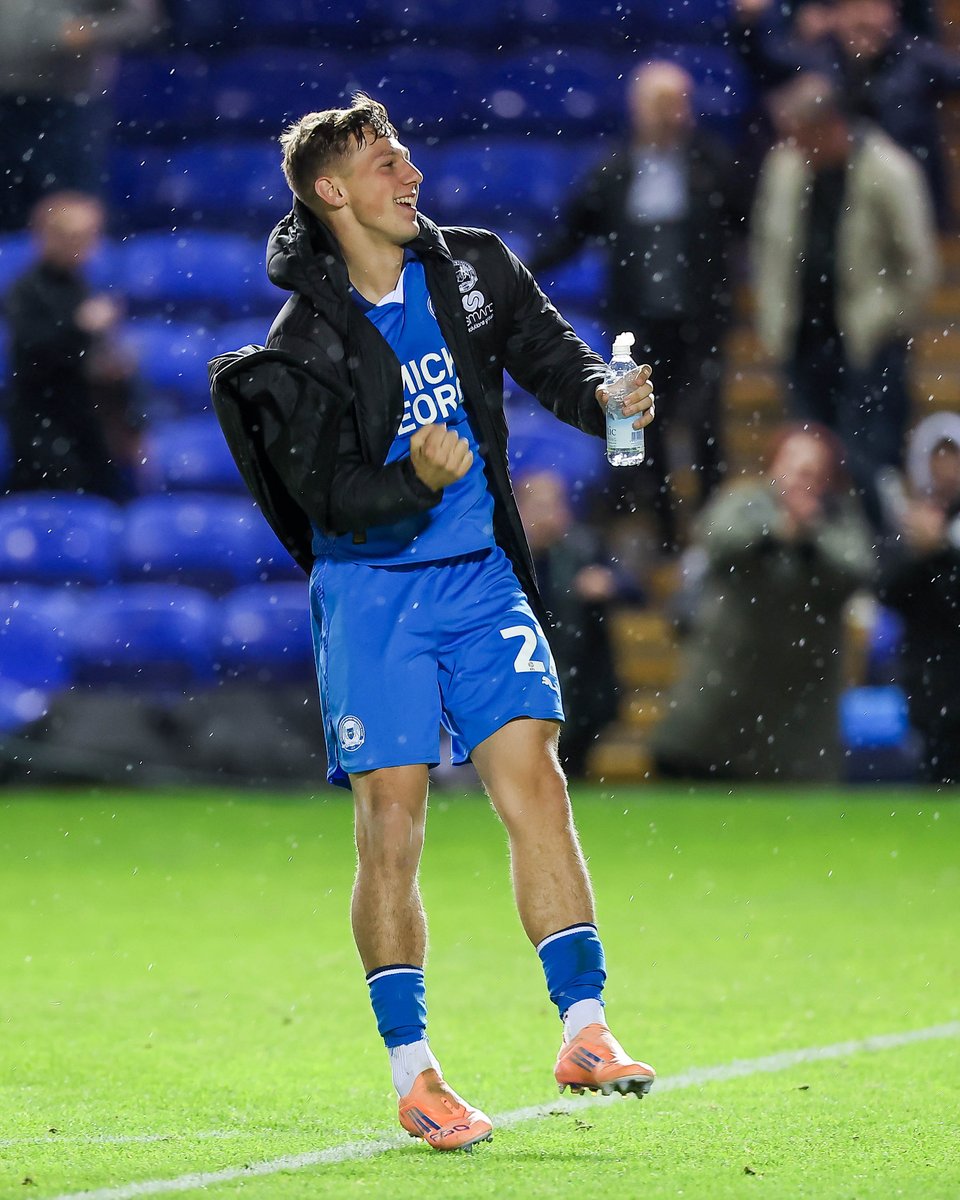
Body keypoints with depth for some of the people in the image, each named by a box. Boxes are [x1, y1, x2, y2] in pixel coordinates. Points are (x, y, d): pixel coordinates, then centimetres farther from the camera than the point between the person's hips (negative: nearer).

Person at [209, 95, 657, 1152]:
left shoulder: (469, 269, 3)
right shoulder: (305, 346, -11)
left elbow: (547, 351, 14)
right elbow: (328, 494, -14)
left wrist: (604, 397, -7)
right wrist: (417, 482, -31)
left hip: (480, 578, 4)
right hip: (370, 588, -4)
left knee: (534, 786, -8)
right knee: (392, 829, -3)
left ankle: (584, 1032, -7)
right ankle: (412, 1075, 5)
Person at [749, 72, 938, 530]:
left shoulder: (888, 172, -14)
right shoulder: (785, 165, 1)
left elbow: (919, 260, -9)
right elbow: (767, 245, 13)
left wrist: (892, 322, -7)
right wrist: (771, 319, 11)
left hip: (867, 345, -5)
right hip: (804, 339, 5)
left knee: (868, 468, -5)